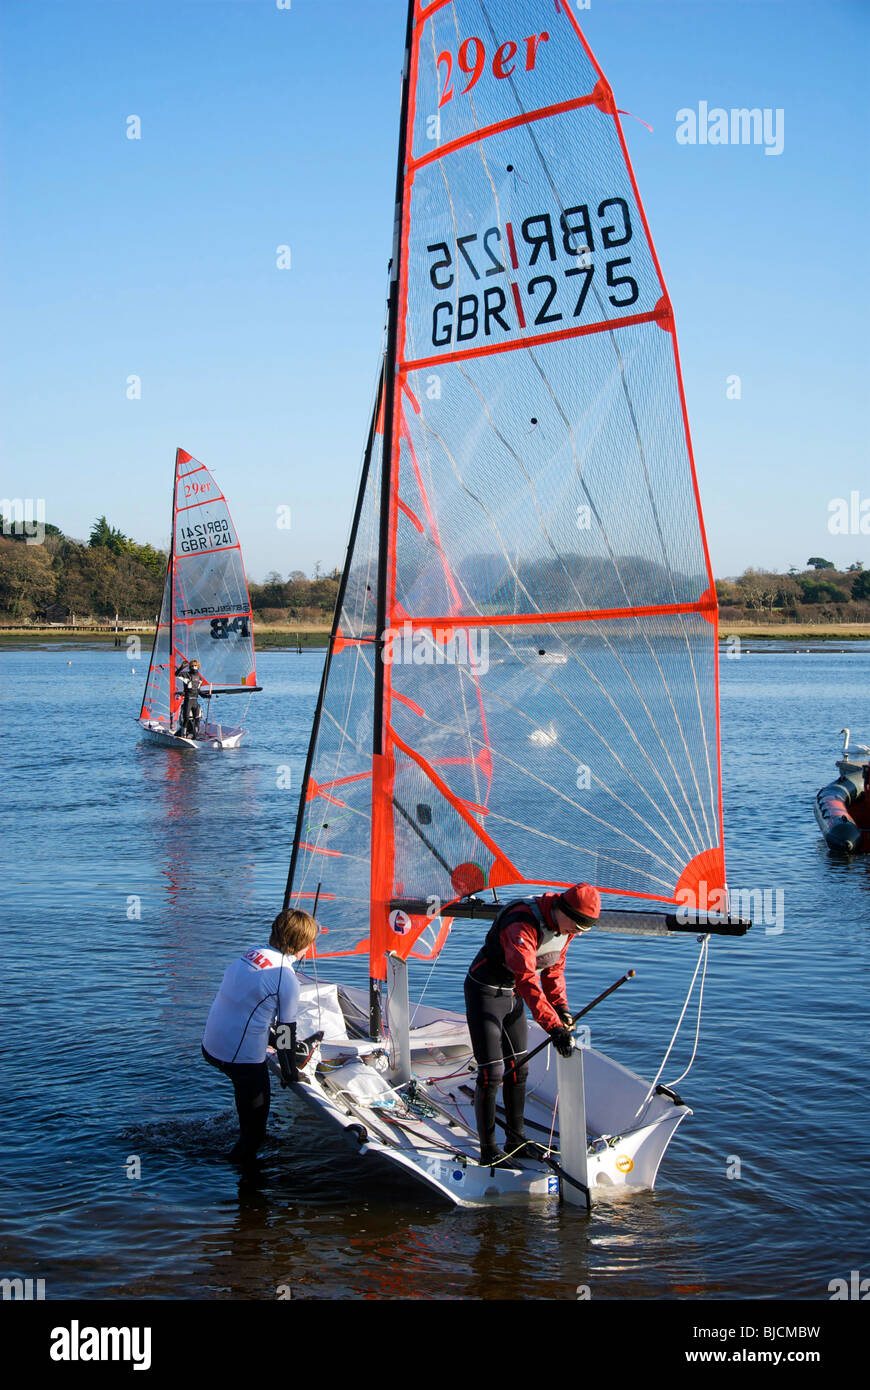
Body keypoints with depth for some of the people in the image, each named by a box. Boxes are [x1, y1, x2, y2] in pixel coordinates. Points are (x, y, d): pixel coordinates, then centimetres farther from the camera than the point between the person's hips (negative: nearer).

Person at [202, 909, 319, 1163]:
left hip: (211, 1045, 7)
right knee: (255, 1124, 9)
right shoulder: (286, 978, -14)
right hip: (242, 1057, -7)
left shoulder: (250, 954, 7)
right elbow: (286, 1030, -7)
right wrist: (290, 1074, 8)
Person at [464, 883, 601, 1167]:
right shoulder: (523, 925, -34)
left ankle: (516, 1140, 24)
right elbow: (527, 979, -42)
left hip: (512, 995, 8)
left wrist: (562, 1008, -5)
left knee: (518, 1068, 12)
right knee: (492, 1072, -8)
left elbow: (553, 968, 9)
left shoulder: (563, 927, -6)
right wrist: (553, 1027, -47)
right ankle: (488, 1149, 2)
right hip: (485, 991, -8)